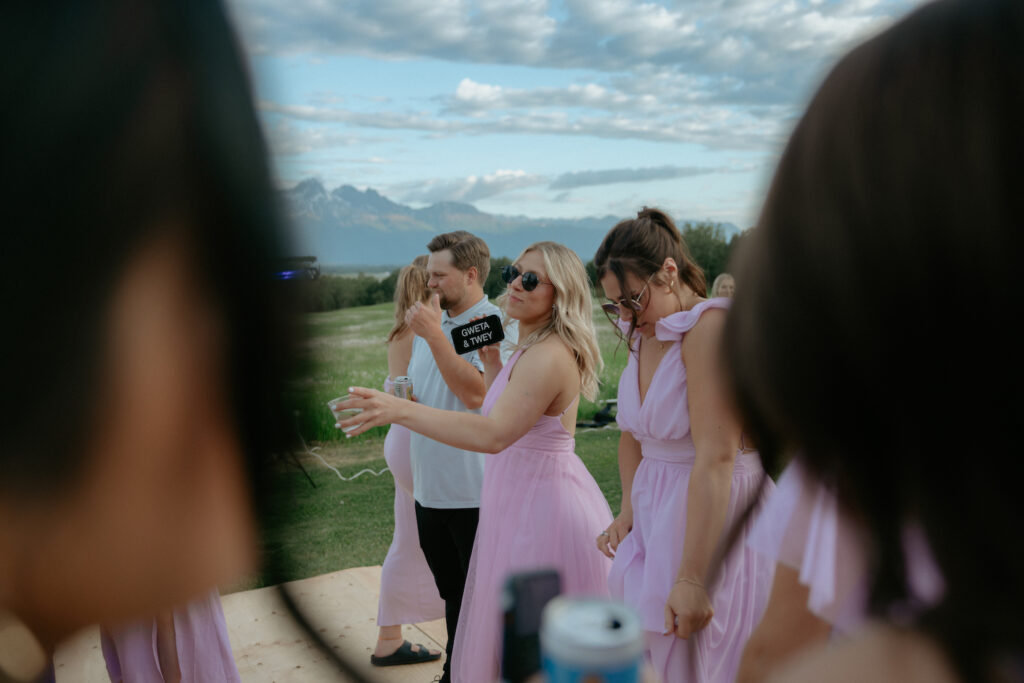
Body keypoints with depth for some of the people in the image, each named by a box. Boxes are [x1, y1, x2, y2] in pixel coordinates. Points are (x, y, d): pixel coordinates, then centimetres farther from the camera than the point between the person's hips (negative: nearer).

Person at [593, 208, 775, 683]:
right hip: (654, 519, 8)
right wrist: (629, 510, 5)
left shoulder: (709, 325, -19)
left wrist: (691, 578, -26)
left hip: (713, 523, -8)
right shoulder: (643, 335, 9)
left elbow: (715, 459, -26)